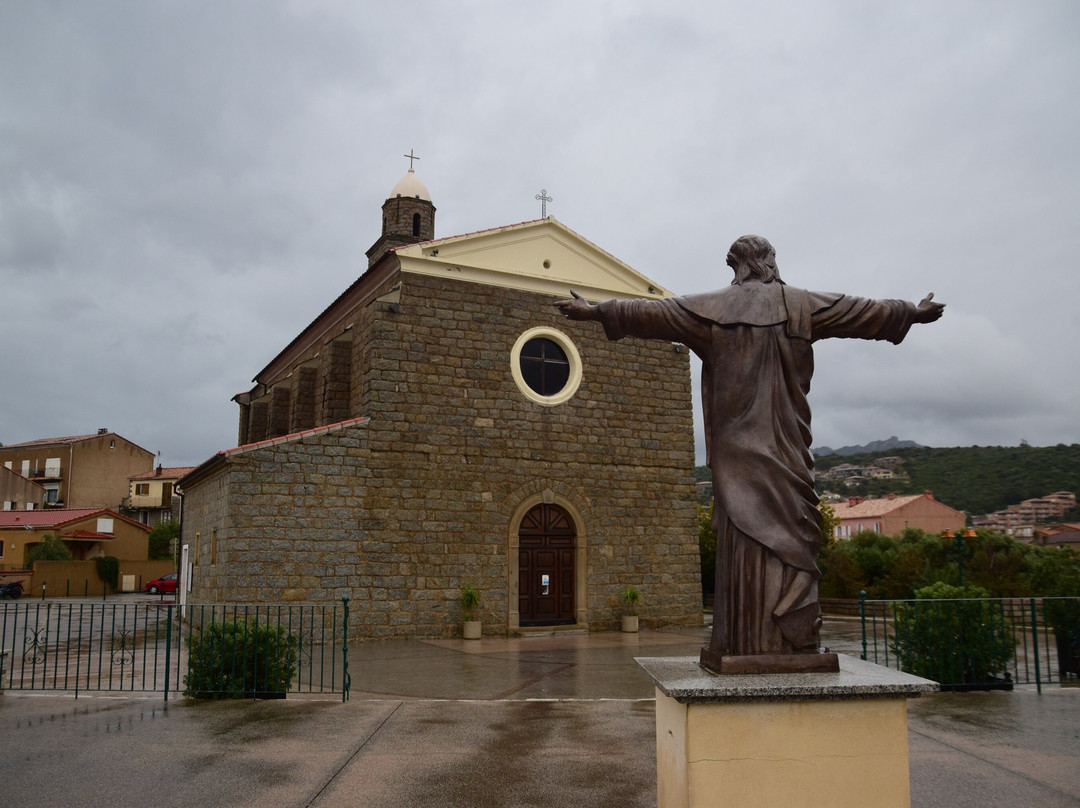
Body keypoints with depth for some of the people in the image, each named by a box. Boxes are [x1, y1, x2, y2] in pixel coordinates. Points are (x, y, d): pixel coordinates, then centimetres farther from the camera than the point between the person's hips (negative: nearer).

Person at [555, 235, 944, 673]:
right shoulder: (802, 304, 9)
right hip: (785, 448, 1)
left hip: (737, 447, -1)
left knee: (743, 531, -1)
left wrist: (596, 311, 13)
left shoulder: (714, 307, 5)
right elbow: (864, 311, 18)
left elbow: (653, 312, 5)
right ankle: (793, 640, 2)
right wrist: (915, 313, 33)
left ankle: (746, 642, -1)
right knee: (789, 529, 2)